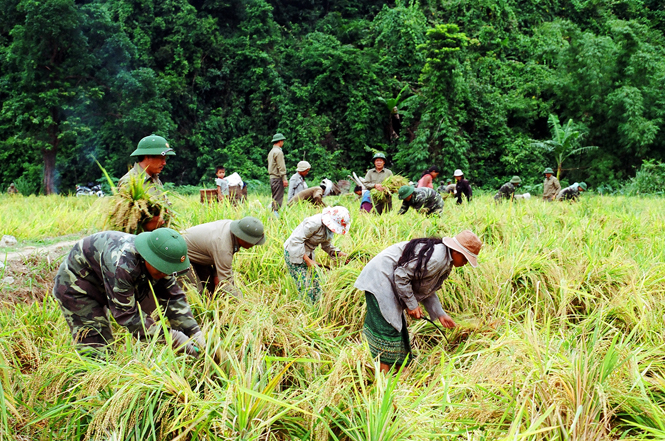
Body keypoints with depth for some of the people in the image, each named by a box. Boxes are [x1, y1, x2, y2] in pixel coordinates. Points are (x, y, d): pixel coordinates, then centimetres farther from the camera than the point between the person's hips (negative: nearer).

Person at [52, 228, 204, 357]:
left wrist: (194, 332, -26)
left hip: (99, 289, 8)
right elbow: (125, 314, -38)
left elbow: (174, 297, -12)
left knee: (106, 343, 14)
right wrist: (170, 336, -40)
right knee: (94, 350, -14)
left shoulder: (160, 264, -19)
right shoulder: (121, 264, -43)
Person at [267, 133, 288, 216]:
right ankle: (275, 213, -13)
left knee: (274, 198, 13)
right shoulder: (278, 152, -11)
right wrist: (284, 179, -18)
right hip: (278, 178, -10)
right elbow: (281, 167, -17)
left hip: (272, 178, 10)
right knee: (278, 198, -10)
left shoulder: (271, 152, 18)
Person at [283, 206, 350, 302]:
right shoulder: (314, 223, -29)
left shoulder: (330, 226, -3)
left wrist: (338, 253, -7)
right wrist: (307, 260, -27)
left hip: (308, 253, 8)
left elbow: (326, 244, 11)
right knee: (305, 287, -12)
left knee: (316, 285, 5)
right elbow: (296, 241, -27)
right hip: (294, 252, -8)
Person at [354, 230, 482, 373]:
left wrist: (440, 314, 13)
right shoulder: (437, 258, -25)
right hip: (380, 278, -11)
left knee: (398, 327, 13)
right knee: (386, 328, -12)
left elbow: (427, 289, 18)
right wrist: (412, 305, -17)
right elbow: (401, 275, -25)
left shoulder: (445, 263, 8)